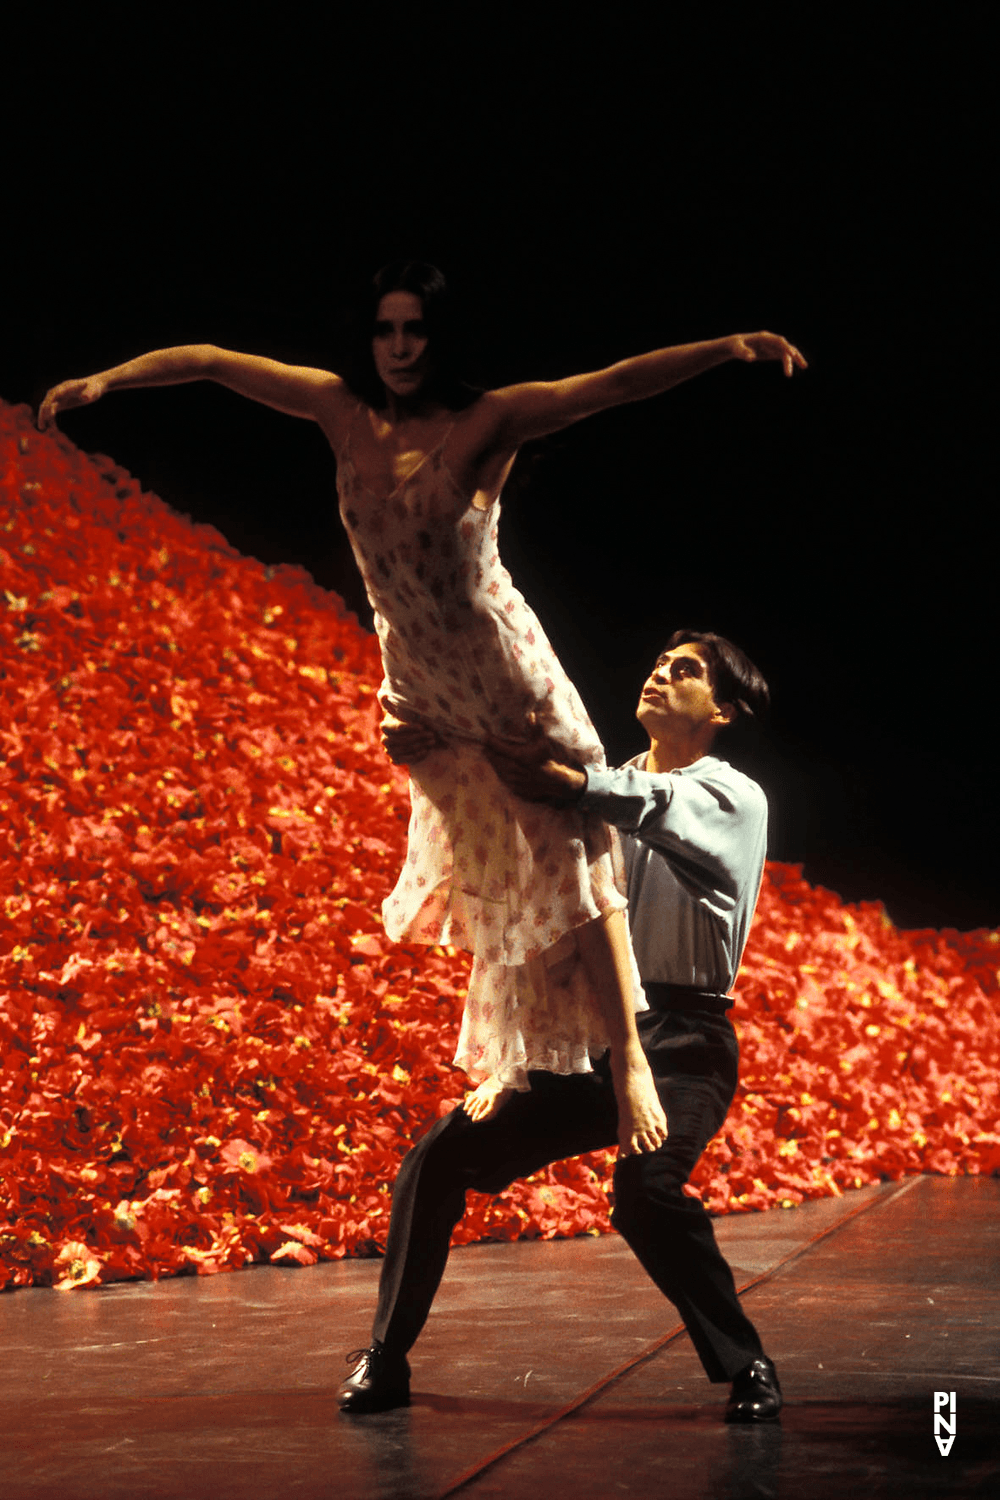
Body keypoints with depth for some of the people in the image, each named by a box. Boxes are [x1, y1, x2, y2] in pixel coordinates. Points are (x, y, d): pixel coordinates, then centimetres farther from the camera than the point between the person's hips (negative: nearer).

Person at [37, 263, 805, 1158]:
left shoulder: (485, 422, -17)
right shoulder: (343, 411, -5)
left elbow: (613, 385, -28)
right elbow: (213, 362, 3)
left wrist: (728, 348, -41)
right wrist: (104, 381, 1)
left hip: (508, 677, -5)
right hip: (423, 689, 5)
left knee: (567, 860, -6)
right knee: (486, 874, 16)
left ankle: (628, 1061, -4)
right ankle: (512, 1064, 30)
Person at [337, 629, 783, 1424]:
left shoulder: (734, 797, 0)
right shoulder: (607, 784, 18)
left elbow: (666, 808, -23)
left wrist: (576, 785, -43)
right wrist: (435, 755, -19)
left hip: (682, 1039, -5)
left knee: (646, 1190, -31)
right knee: (440, 1160, -4)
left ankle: (745, 1366, -13)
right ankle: (384, 1361, 11)